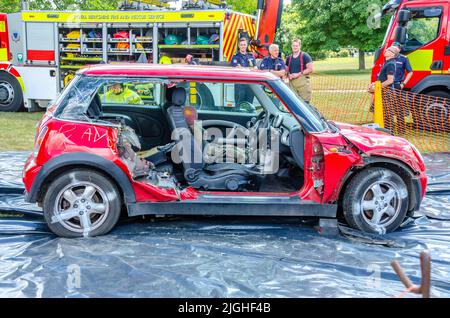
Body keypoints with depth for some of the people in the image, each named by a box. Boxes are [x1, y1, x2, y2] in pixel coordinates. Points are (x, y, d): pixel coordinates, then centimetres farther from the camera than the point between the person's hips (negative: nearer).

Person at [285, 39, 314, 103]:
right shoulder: (289, 58, 18)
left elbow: (310, 69, -8)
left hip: (303, 82, -5)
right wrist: (289, 75, 1)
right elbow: (286, 69, 24)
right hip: (292, 82, 5)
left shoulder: (305, 56, 0)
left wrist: (298, 74, -14)